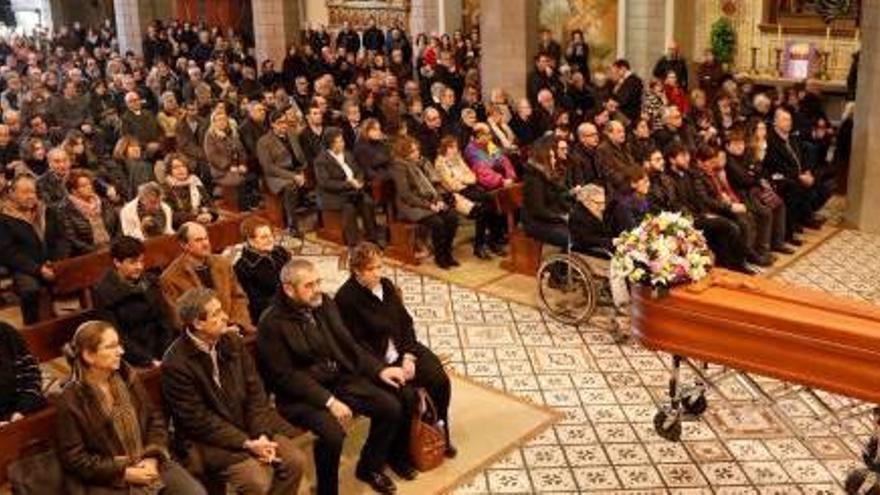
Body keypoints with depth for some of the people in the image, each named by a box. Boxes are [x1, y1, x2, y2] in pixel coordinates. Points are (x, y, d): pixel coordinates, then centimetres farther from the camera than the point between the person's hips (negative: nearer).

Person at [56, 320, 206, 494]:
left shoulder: (127, 377, 6)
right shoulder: (70, 401, -9)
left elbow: (155, 418, 11)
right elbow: (74, 459, -9)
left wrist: (152, 458, -5)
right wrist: (124, 472, -13)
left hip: (147, 464, 5)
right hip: (108, 480, -4)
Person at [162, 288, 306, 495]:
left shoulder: (233, 341, 1)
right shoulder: (175, 363, -19)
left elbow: (255, 391, 3)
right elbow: (199, 420, -17)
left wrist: (262, 435, -10)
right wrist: (247, 444, -19)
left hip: (247, 426, 6)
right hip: (209, 439, -6)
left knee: (295, 460, -8)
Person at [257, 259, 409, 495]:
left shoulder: (324, 303, 2)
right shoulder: (272, 323, -18)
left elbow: (348, 344, 10)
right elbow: (286, 376, -19)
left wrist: (379, 369, -2)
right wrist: (329, 401, -24)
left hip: (339, 379, 7)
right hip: (301, 394, -7)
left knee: (391, 406, -6)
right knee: (333, 432, -31)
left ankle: (370, 466, 18)